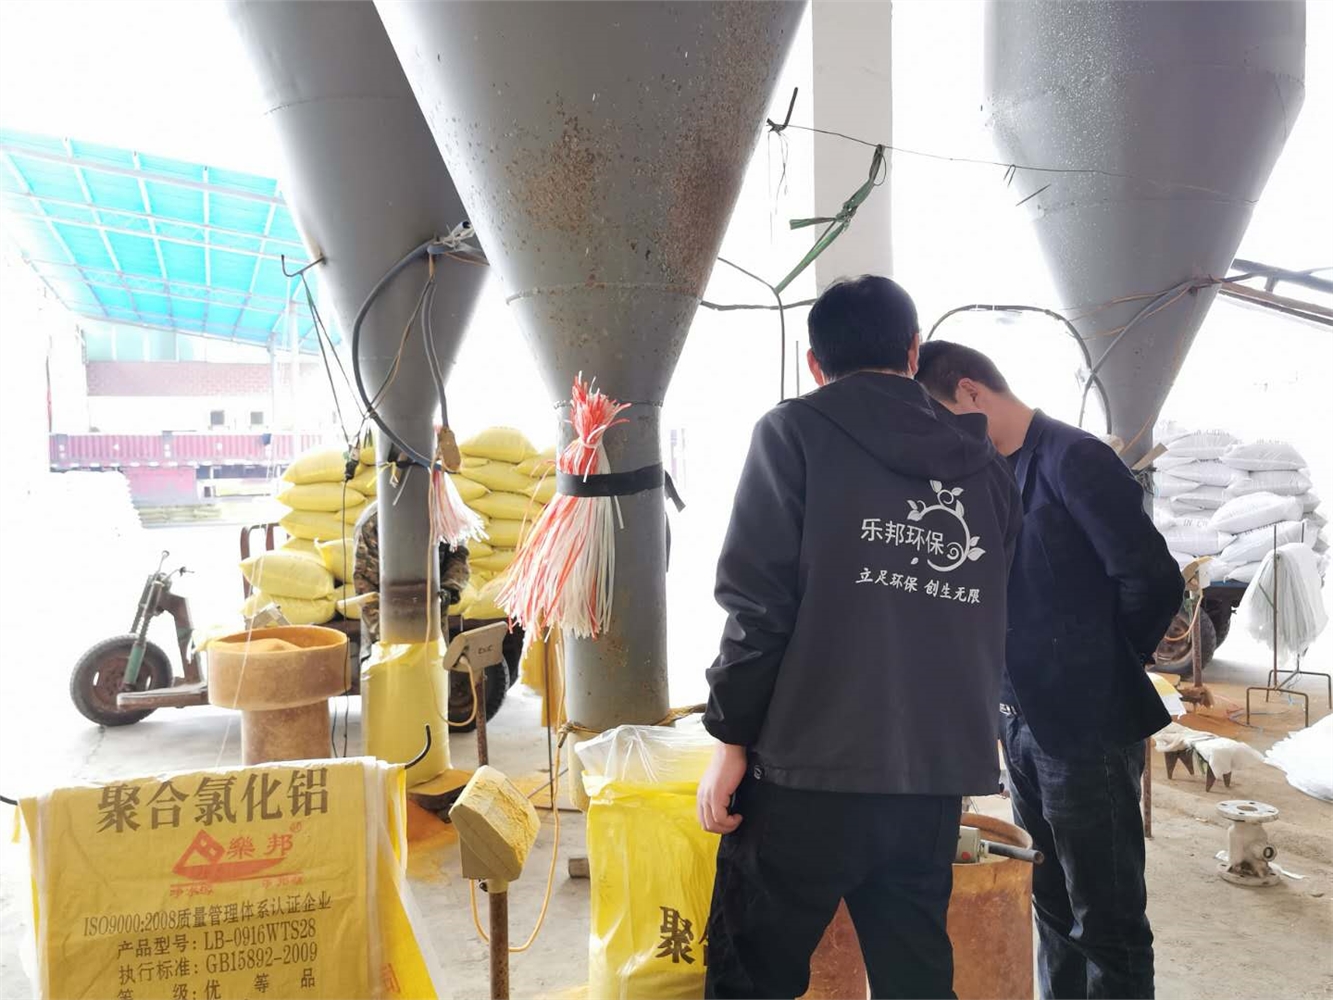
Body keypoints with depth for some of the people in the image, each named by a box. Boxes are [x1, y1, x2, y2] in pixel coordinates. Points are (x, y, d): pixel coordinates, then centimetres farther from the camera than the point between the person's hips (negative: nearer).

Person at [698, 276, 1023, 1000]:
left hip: (811, 765, -5)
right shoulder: (984, 465, 13)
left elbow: (759, 600, -11)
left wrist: (731, 737, -5)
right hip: (937, 775, 6)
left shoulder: (796, 432, -3)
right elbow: (992, 622, 15)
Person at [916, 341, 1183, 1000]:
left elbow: (1153, 580, -17)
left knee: (1107, 922, 6)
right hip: (1022, 722, 8)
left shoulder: (1072, 458, -14)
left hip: (1087, 726, -8)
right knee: (1053, 906, 20)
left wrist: (1102, 666, -3)